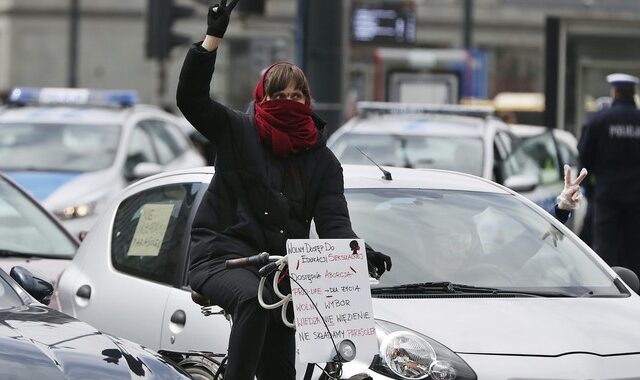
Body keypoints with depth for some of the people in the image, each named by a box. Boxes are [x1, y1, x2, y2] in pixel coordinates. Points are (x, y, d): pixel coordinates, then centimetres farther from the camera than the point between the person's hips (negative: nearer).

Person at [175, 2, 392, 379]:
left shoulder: (323, 161, 9)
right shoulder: (238, 132, 3)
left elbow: (334, 222, 1)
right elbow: (191, 97, -10)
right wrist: (214, 37, -19)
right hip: (221, 255, -4)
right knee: (253, 300, -36)